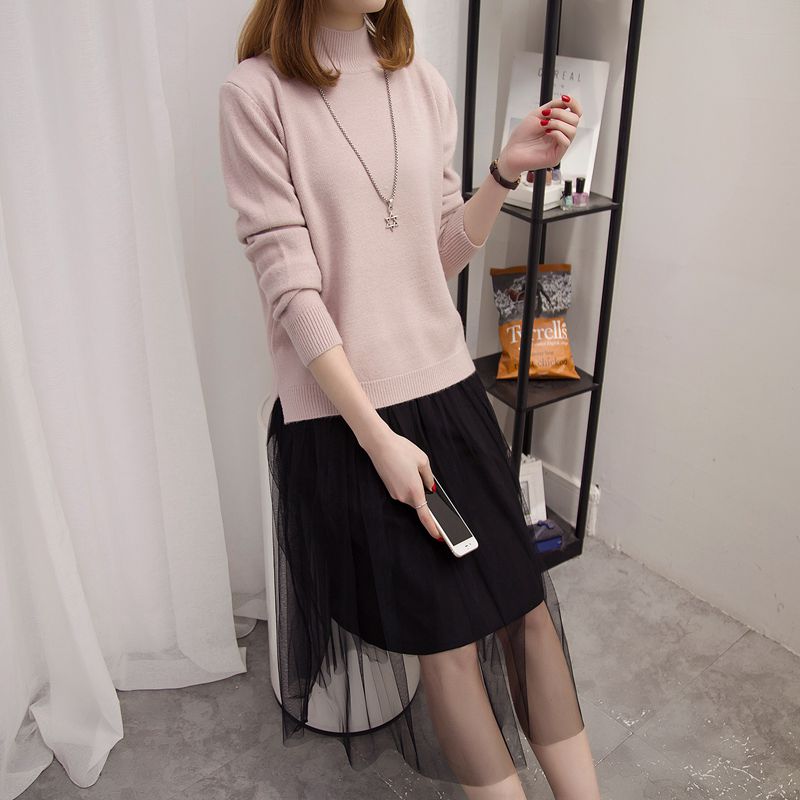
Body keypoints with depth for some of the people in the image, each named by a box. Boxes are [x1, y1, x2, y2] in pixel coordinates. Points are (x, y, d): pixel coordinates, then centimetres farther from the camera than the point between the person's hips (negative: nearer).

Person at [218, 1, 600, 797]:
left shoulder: (423, 85, 7)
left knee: (525, 600, 7)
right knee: (444, 632, 5)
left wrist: (505, 171, -6)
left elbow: (442, 255, 10)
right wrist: (377, 436, -16)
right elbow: (289, 285, -14)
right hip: (340, 411, -4)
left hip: (447, 388, 5)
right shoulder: (256, 93, -8)